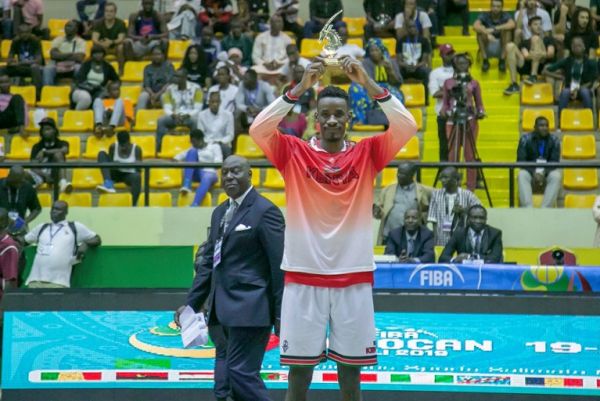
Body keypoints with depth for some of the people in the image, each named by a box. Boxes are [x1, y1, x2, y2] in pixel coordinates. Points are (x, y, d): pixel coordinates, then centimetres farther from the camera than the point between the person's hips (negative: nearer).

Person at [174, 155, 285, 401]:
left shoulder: (265, 211, -8)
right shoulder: (220, 213, 18)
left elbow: (280, 265, -10)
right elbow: (208, 262, 22)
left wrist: (281, 315, -13)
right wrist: (192, 304, 16)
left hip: (248, 309, -8)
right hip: (221, 311, 8)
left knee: (240, 372, -14)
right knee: (224, 379, 8)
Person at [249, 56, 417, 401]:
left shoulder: (367, 153, 4)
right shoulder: (293, 152, 2)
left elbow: (407, 127, -9)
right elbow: (258, 129, -15)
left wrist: (368, 83, -17)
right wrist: (300, 88, -21)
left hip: (353, 278, 1)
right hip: (304, 277, -1)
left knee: (351, 370, 6)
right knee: (299, 368, 3)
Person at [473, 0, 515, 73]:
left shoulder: (505, 16, -4)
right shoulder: (484, 16, -4)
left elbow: (512, 24, -27)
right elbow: (475, 26, -25)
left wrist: (494, 29, -32)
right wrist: (487, 33, -41)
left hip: (501, 49, 0)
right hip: (487, 49, 0)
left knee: (506, 29, -23)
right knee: (481, 30, -23)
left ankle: (502, 60, -21)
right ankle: (485, 60, -19)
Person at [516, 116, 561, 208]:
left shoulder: (554, 140, -4)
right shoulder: (525, 139, -6)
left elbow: (554, 161, -9)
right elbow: (521, 161, -11)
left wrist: (543, 174, -27)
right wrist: (534, 173, -26)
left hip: (548, 171, 1)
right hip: (530, 171, 0)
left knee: (556, 176, -32)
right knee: (522, 175, -33)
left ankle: (545, 208, -42)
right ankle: (528, 209, -45)